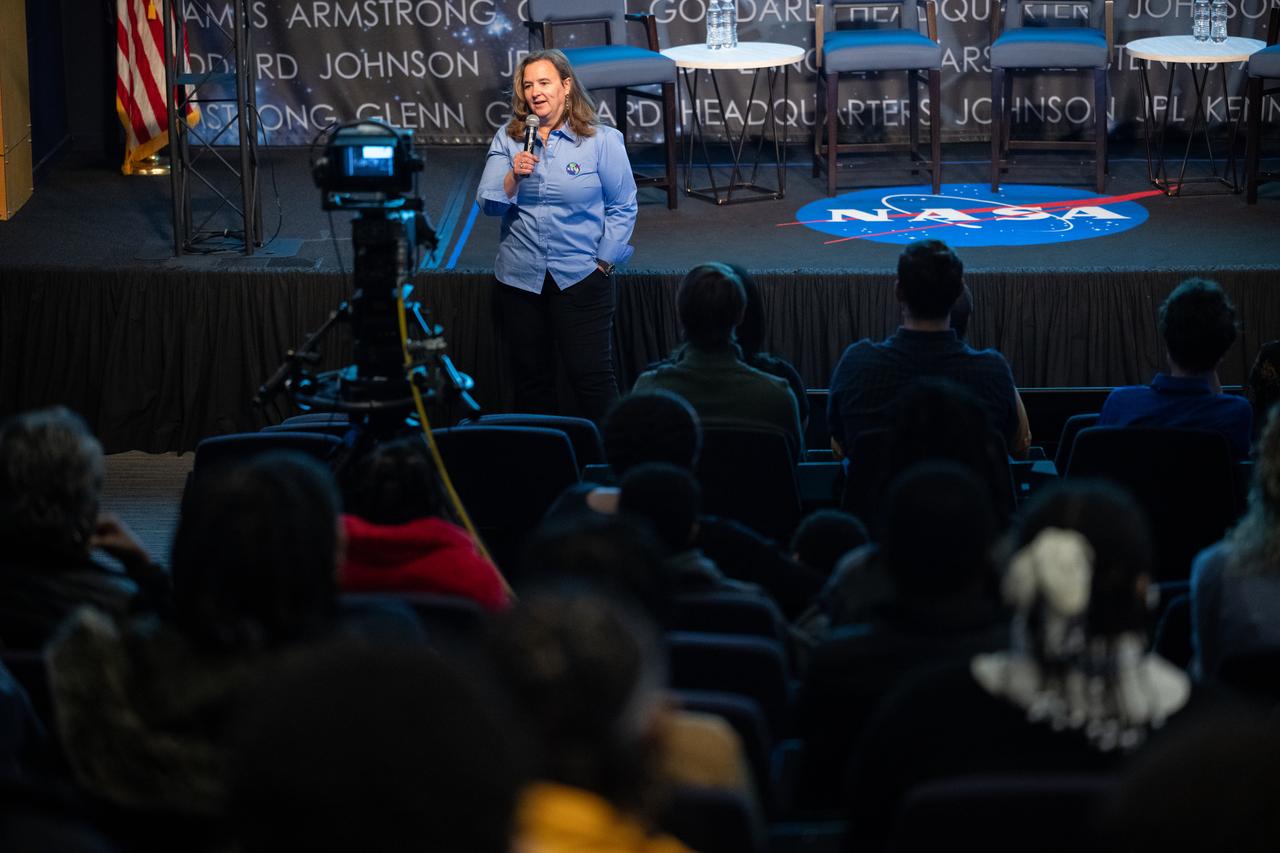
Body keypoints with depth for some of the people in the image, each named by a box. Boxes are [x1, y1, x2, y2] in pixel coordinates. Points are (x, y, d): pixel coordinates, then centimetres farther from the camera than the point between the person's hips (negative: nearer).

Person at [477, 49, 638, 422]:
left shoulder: (602, 140, -3)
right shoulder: (507, 139, 5)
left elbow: (622, 207, 0)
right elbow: (489, 204, -1)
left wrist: (603, 261, -6)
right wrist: (514, 175, -19)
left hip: (581, 277, -3)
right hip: (519, 276, 3)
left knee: (590, 374, -6)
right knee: (530, 377, 10)